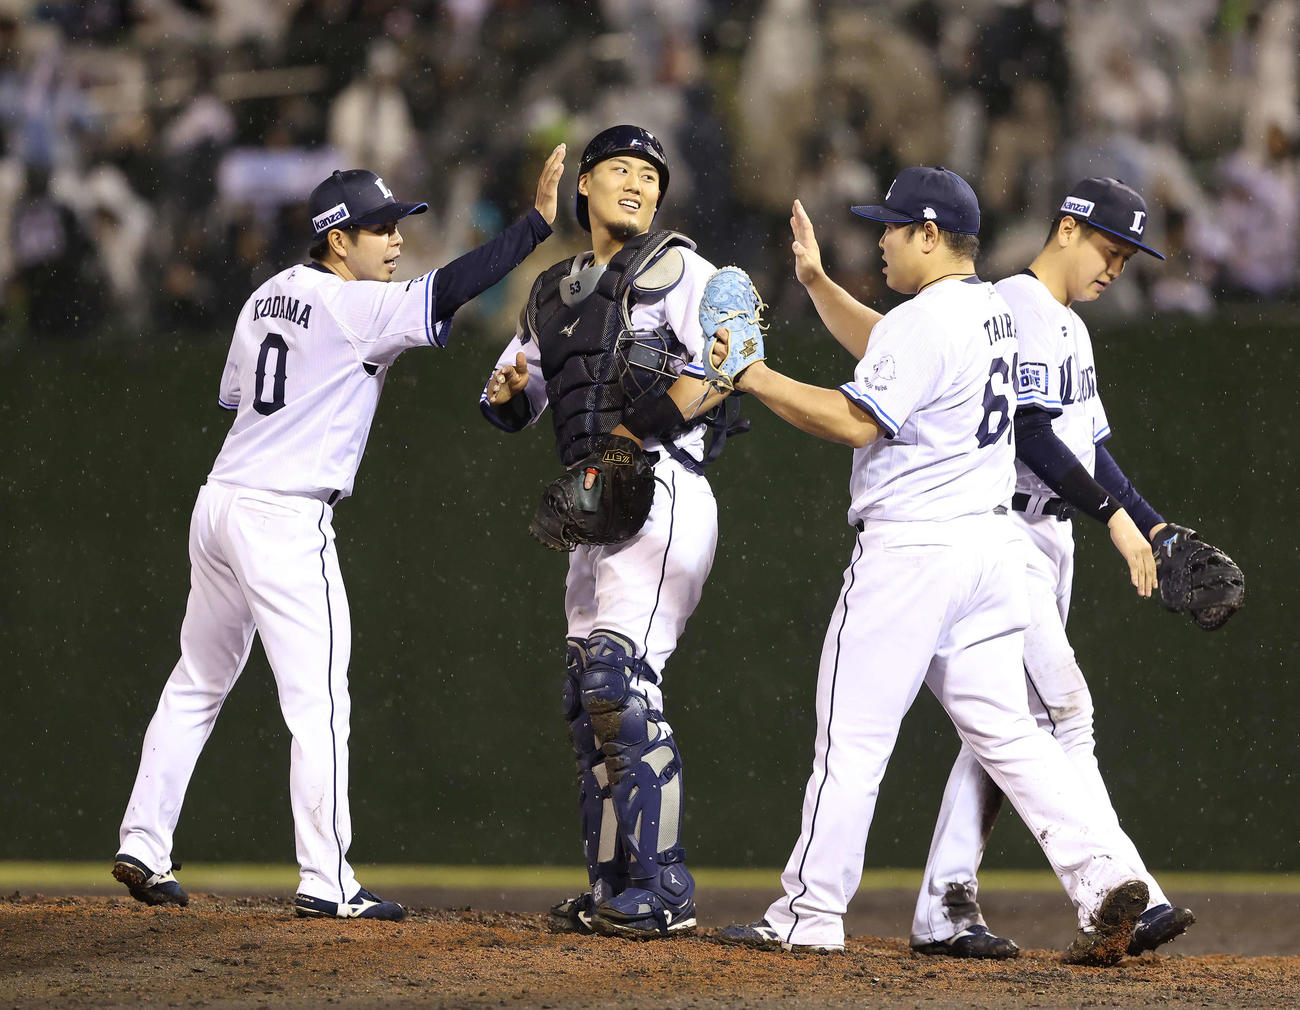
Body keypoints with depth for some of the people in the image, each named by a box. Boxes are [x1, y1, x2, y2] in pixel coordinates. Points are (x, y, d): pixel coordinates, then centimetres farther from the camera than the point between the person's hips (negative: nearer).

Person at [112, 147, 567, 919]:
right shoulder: (355, 308, -11)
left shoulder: (267, 298, 13)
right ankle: (326, 882, -9)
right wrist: (538, 222, -22)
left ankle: (143, 847, 18)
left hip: (221, 504, 8)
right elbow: (450, 291, -21)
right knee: (318, 700, -6)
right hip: (286, 519, -8)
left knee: (198, 684, 17)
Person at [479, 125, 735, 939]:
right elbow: (513, 408, 23)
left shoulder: (675, 268, 0)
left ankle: (662, 893, -18)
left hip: (658, 486, -8)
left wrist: (639, 431, -17)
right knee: (590, 694, 8)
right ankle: (615, 891, 14)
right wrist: (508, 391, -2)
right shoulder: (554, 293, 21)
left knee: (621, 678, -17)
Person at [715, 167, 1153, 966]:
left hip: (910, 549, -9)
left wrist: (755, 378, -13)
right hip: (991, 544, 9)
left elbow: (856, 421, -20)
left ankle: (809, 913, 3)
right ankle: (1103, 875, -8)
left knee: (852, 736, -1)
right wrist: (816, 282, 25)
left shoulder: (924, 322, -15)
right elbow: (886, 352, 29)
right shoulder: (992, 310, 15)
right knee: (1005, 729, 7)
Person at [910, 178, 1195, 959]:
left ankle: (945, 908, 7)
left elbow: (1090, 447, 23)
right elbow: (1031, 435, -19)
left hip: (1049, 536, 10)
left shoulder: (1070, 329, 22)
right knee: (1063, 709, -15)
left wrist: (1154, 528, 12)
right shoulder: (1018, 308, -11)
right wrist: (1114, 514, -19)